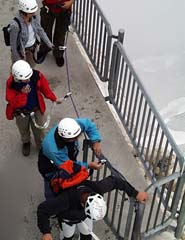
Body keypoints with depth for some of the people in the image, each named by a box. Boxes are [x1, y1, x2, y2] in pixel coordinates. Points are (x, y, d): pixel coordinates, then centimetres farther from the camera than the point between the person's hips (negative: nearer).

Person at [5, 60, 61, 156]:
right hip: (21, 112, -1)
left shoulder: (37, 75, -26)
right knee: (23, 129, 27)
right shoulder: (11, 83, -31)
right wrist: (23, 94, -41)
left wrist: (54, 98, 2)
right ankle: (26, 143, 60)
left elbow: (45, 88, -7)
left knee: (38, 129, 23)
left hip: (36, 109, 1)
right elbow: (12, 102, -27)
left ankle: (41, 144, 53)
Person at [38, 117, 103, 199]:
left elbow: (89, 124, -14)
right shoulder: (53, 149, -47)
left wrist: (96, 141, -26)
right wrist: (88, 165, -30)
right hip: (51, 170, -5)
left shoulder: (71, 126, -34)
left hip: (69, 159, 6)